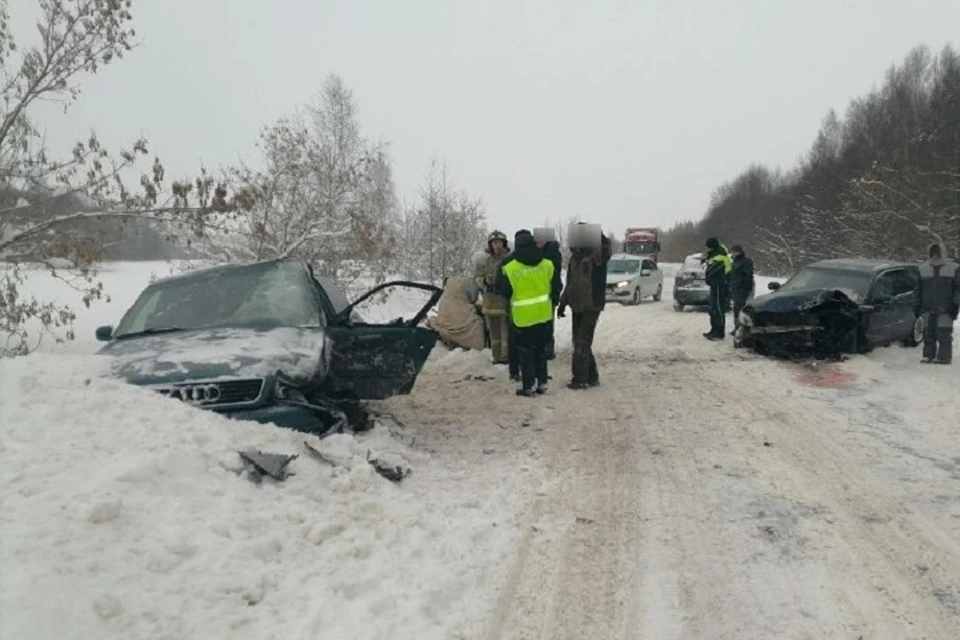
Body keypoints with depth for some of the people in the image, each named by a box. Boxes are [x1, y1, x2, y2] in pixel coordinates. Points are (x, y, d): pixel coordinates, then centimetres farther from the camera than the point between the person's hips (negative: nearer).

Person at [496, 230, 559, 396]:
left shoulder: (509, 269, -14)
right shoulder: (547, 265, -5)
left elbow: (505, 292, -4)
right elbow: (555, 288, 5)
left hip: (522, 317, -3)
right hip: (544, 314, 3)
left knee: (525, 351, 8)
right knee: (541, 350, 16)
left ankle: (528, 386, 8)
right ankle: (542, 383, 20)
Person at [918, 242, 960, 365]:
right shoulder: (923, 269, 9)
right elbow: (919, 289, 13)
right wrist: (918, 306, 10)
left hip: (945, 309, -3)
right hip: (928, 308, 3)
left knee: (944, 334, -4)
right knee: (928, 333, 5)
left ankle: (944, 357, -1)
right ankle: (928, 355, 12)